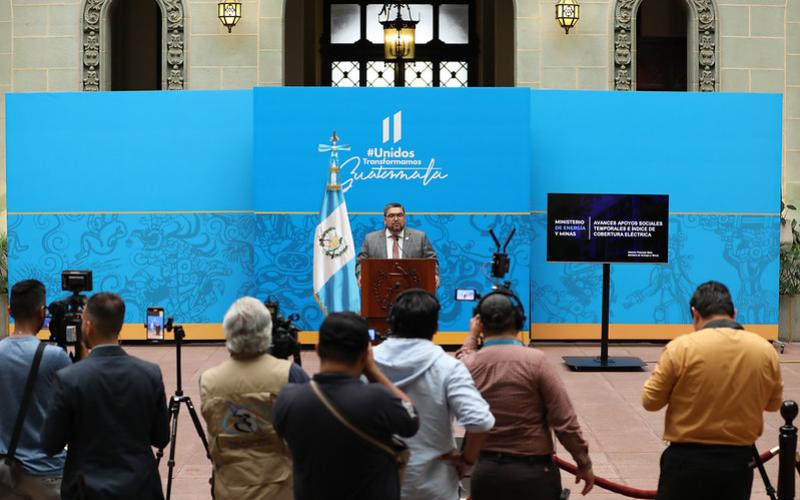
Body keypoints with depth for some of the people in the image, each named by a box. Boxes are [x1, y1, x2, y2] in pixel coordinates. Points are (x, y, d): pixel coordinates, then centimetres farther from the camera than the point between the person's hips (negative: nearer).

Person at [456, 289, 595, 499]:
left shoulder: (468, 364, -4)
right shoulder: (535, 360, -14)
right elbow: (564, 421, -12)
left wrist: (472, 337, 36)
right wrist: (584, 462, -2)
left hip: (484, 470, 3)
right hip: (533, 472, -3)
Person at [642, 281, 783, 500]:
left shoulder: (682, 348, -13)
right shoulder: (765, 350, -2)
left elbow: (651, 401, -5)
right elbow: (773, 403, 12)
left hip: (688, 459, -3)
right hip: (739, 460, 3)